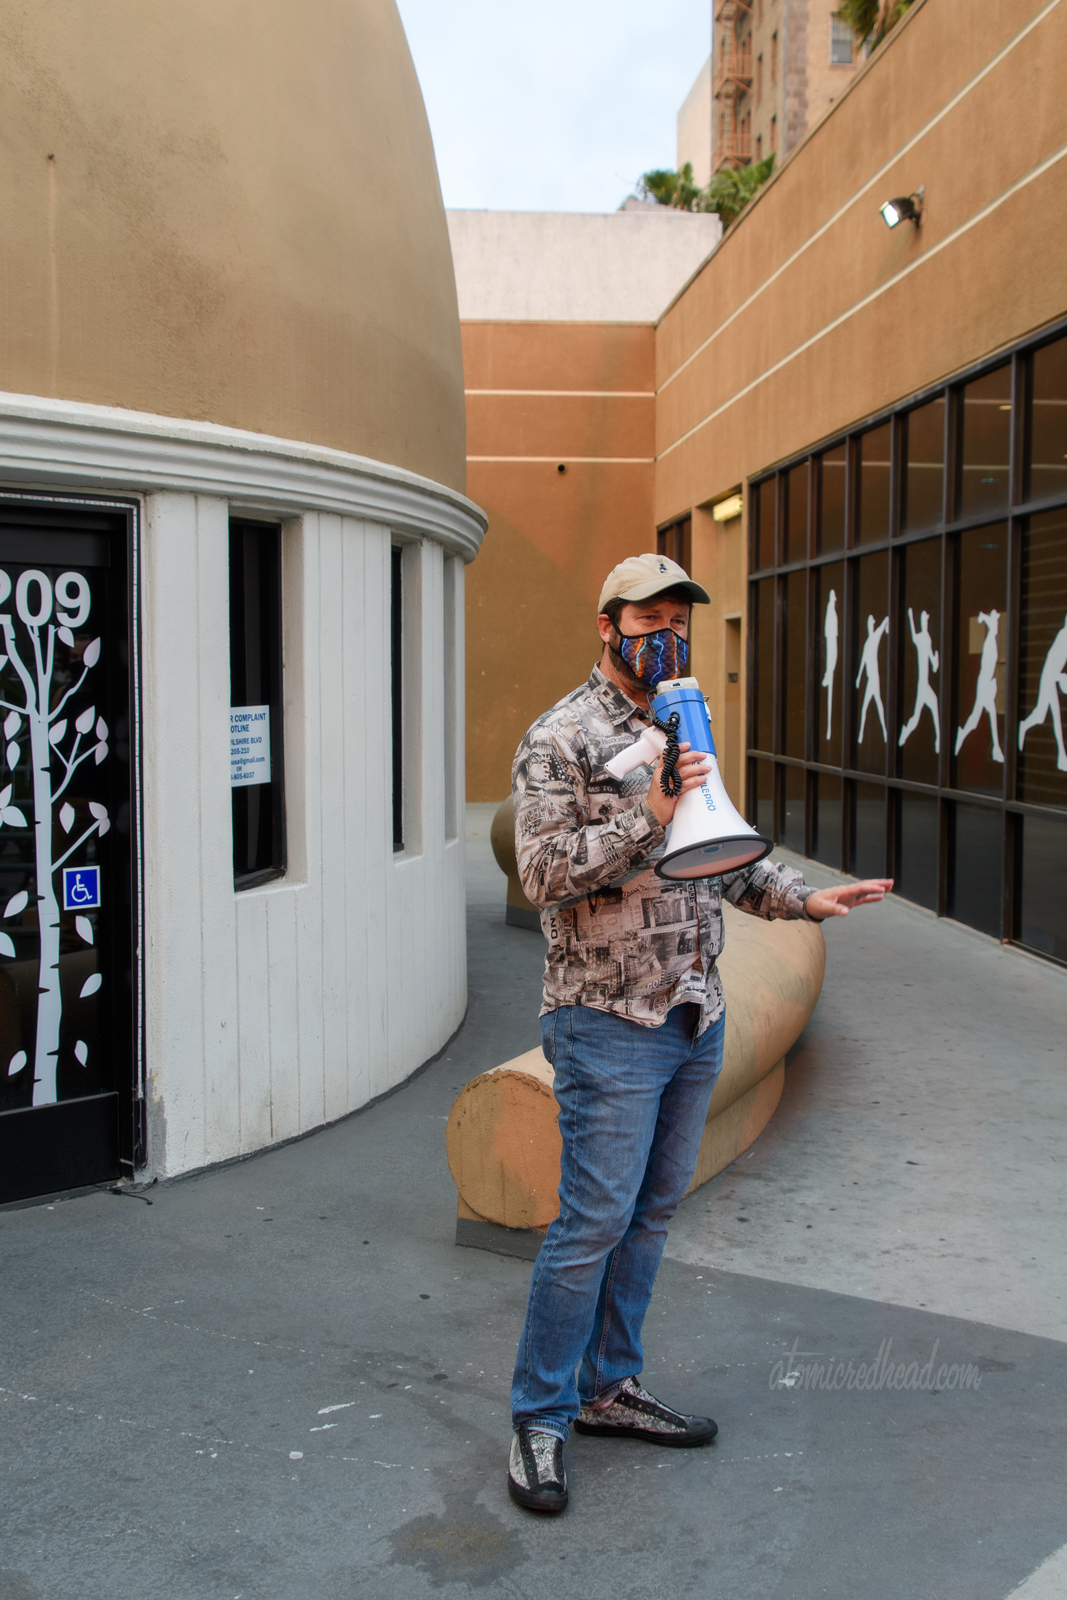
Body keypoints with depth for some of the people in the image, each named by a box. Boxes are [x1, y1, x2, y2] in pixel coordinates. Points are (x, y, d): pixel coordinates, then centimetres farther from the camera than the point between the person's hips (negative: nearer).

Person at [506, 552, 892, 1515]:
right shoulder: (561, 738, -9)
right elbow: (542, 872, -17)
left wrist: (805, 897, 6)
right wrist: (647, 819, -26)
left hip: (696, 1019, 8)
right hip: (611, 1021, -7)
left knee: (652, 1212, 14)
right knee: (595, 1221, -4)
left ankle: (610, 1388, 28)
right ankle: (541, 1417, 10)